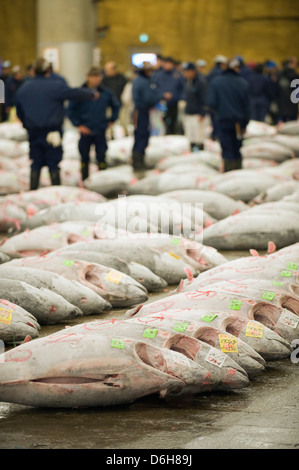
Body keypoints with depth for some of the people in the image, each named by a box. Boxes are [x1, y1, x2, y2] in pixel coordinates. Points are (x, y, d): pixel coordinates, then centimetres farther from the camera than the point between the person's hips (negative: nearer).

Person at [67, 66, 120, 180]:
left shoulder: (106, 93, 1)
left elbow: (115, 106, 18)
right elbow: (71, 110, -3)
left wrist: (111, 120, 11)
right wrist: (78, 125, -8)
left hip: (101, 132, 1)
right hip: (85, 131, -1)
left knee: (101, 158, 3)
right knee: (84, 157, 8)